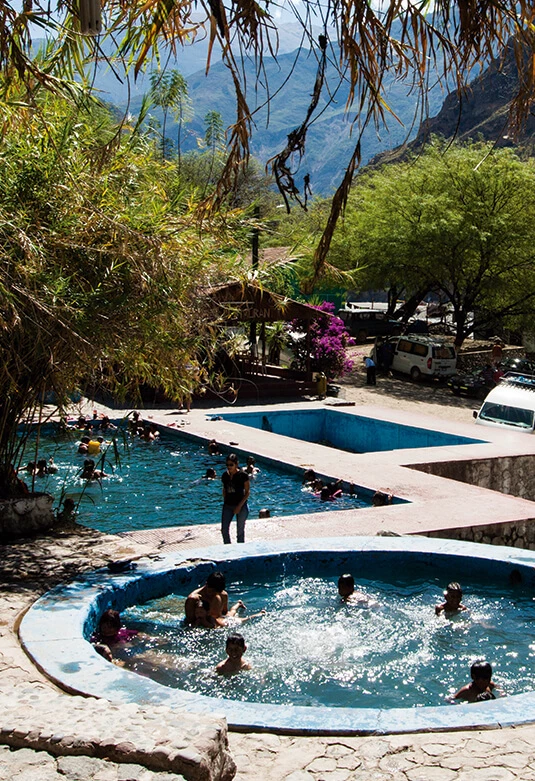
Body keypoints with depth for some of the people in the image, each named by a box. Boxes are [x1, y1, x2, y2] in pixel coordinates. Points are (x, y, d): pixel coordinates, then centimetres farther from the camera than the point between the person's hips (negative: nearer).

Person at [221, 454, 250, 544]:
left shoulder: (243, 475, -11)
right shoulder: (225, 476, 3)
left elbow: (247, 492, -8)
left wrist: (239, 506, -14)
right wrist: (225, 502, 5)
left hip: (241, 506, -4)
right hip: (228, 506, 4)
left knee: (240, 530, 4)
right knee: (224, 529, -2)